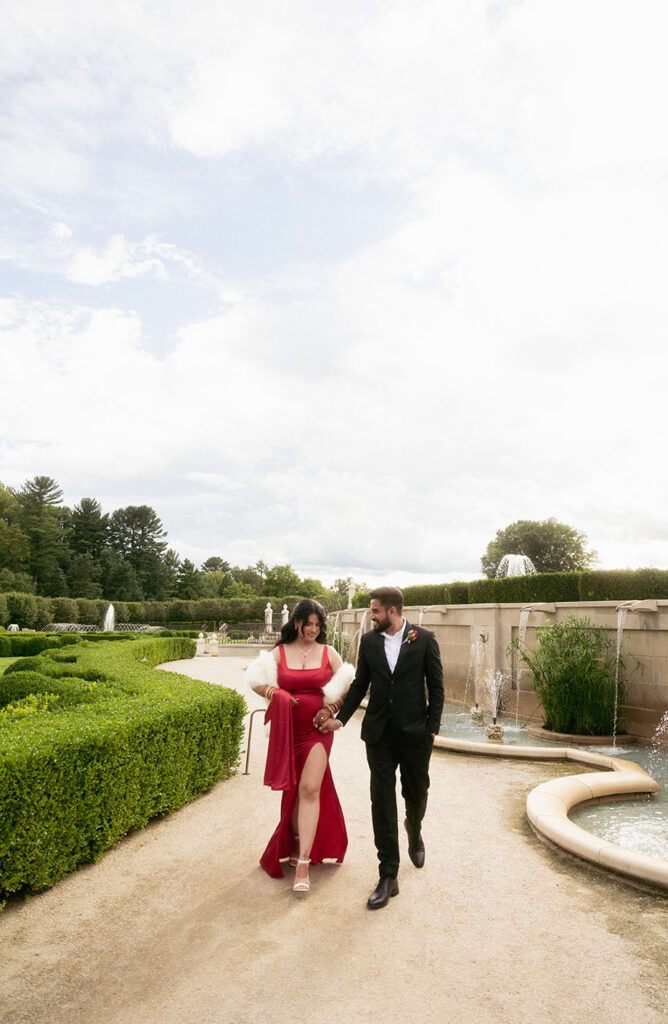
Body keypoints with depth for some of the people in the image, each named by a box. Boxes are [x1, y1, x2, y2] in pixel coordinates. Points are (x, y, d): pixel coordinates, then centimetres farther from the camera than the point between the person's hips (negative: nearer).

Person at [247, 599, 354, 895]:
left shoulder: (328, 653, 4)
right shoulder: (279, 653, 3)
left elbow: (346, 686, 10)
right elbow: (258, 683, 0)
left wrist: (334, 708, -3)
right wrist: (280, 696, -14)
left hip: (317, 730, -1)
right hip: (288, 731, 1)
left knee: (309, 789, -11)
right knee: (292, 789, 12)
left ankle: (303, 863, -7)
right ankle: (297, 840, 37)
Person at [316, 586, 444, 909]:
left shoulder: (424, 639, -6)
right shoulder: (369, 640, 2)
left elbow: (436, 686, -2)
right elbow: (360, 684, 10)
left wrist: (432, 728, -5)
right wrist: (340, 718, 6)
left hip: (415, 732, -2)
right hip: (379, 733, 2)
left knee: (416, 794, 14)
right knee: (382, 801, 0)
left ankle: (414, 831, 49)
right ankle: (388, 876, 10)